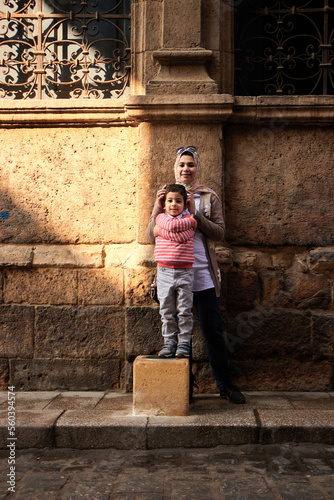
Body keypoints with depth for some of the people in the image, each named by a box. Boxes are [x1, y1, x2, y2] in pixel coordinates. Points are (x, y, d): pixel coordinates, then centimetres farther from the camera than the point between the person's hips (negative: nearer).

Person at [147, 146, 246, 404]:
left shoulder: (209, 197, 7)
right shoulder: (165, 196, 11)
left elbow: (219, 233, -4)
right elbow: (152, 236, 5)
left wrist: (195, 213, -14)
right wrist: (158, 209, -10)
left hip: (203, 275, -1)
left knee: (214, 331, 4)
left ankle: (225, 384, 19)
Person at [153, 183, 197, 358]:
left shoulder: (189, 219, 6)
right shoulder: (161, 217, 7)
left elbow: (182, 236, -11)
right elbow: (171, 225, -14)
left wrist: (160, 231, -2)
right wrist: (190, 222, -4)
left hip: (184, 272, -1)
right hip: (164, 271, 1)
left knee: (184, 310, 2)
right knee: (166, 311, 5)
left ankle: (184, 342, 11)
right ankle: (169, 342, 15)